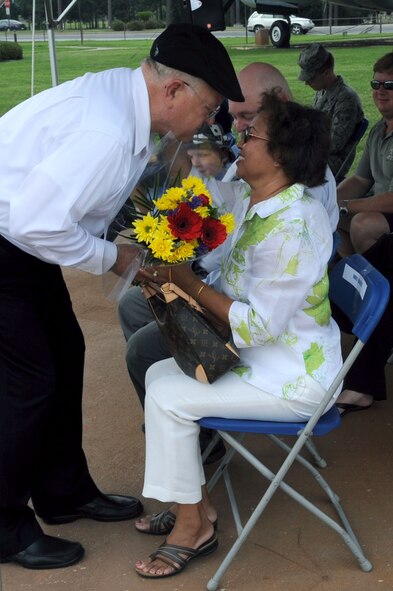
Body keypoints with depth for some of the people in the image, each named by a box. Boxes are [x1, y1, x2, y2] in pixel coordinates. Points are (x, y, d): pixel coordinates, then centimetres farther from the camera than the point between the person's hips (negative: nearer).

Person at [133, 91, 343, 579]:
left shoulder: (290, 230, -28)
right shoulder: (257, 205, 2)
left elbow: (257, 327, -27)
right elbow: (235, 288, 6)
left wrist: (188, 281, -21)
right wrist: (172, 277, -9)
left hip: (293, 380, -10)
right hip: (264, 356, 10)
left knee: (167, 398, -13)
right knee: (159, 373, 10)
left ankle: (193, 527, 6)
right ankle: (195, 502, 19)